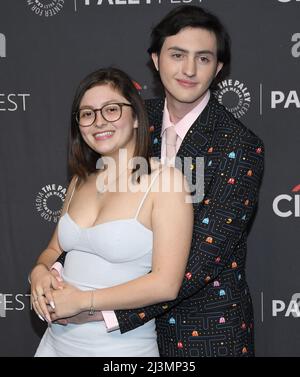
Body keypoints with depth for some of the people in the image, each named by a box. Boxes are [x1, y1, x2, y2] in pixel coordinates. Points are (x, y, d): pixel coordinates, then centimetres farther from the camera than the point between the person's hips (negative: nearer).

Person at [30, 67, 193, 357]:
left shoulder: (165, 180, -13)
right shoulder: (80, 181, 7)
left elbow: (166, 284, -19)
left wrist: (83, 300, -16)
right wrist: (40, 272, -6)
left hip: (120, 346, -5)